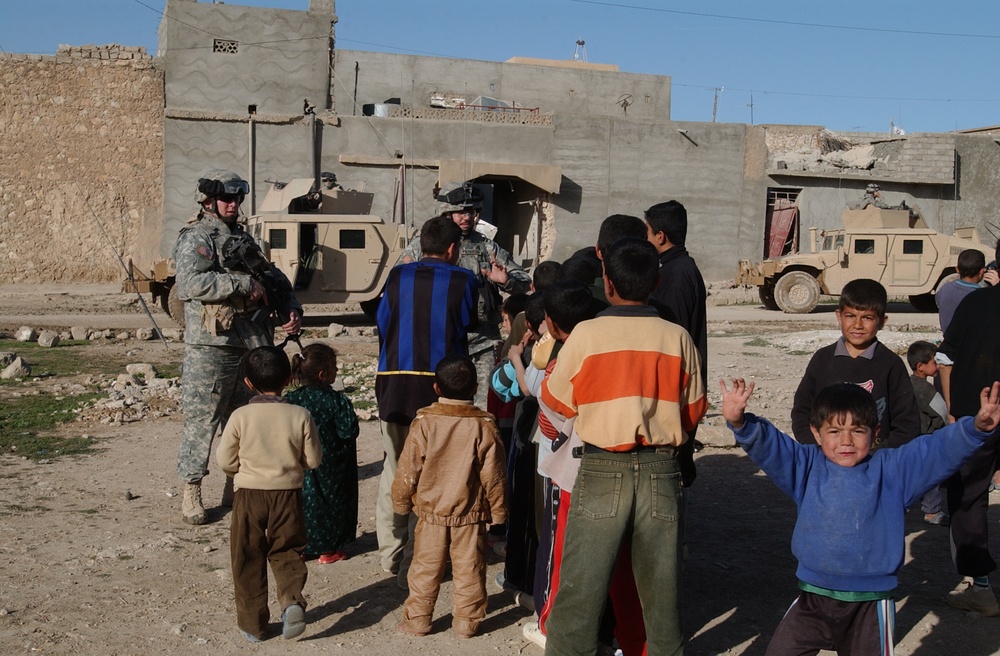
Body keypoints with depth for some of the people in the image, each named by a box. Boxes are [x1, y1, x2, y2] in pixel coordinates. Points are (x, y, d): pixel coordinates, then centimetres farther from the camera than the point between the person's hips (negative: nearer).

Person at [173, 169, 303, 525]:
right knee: (201, 419, -2)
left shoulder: (243, 238, 19)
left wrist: (291, 309, 4)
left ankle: (237, 486, 26)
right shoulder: (195, 238, -6)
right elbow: (191, 283, -23)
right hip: (210, 348, -8)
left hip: (251, 345, 8)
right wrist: (245, 284, -21)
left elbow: (275, 278, 21)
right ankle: (191, 492, 7)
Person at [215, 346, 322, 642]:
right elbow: (314, 459, -1)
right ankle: (292, 599, -12)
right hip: (288, 494, 1)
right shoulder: (300, 416, -6)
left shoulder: (240, 416, -8)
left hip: (249, 494, -1)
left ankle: (253, 623, 15)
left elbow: (224, 460, -3)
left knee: (248, 559, 11)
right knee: (287, 552, 14)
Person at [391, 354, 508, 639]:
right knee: (469, 569, 10)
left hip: (430, 513, 0)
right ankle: (467, 621, 18)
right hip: (471, 515, 0)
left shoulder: (423, 423, -11)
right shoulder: (485, 426, -10)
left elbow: (408, 470, -5)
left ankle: (417, 620, 19)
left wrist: (401, 502, 11)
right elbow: (494, 476, -6)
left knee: (425, 568, 12)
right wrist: (499, 511, 8)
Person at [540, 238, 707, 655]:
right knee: (661, 585, 15)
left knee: (579, 585, 6)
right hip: (661, 470, 3)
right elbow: (694, 410, 7)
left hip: (603, 469, -2)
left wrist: (553, 366, 20)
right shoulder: (677, 337, -2)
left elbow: (558, 401, 2)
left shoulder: (586, 334, -8)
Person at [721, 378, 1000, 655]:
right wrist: (740, 422, -30)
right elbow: (767, 444, -10)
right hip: (812, 600, 2)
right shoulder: (806, 466, 0)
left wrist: (977, 427, -28)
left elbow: (941, 449, -11)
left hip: (869, 605, -1)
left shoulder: (893, 471, -3)